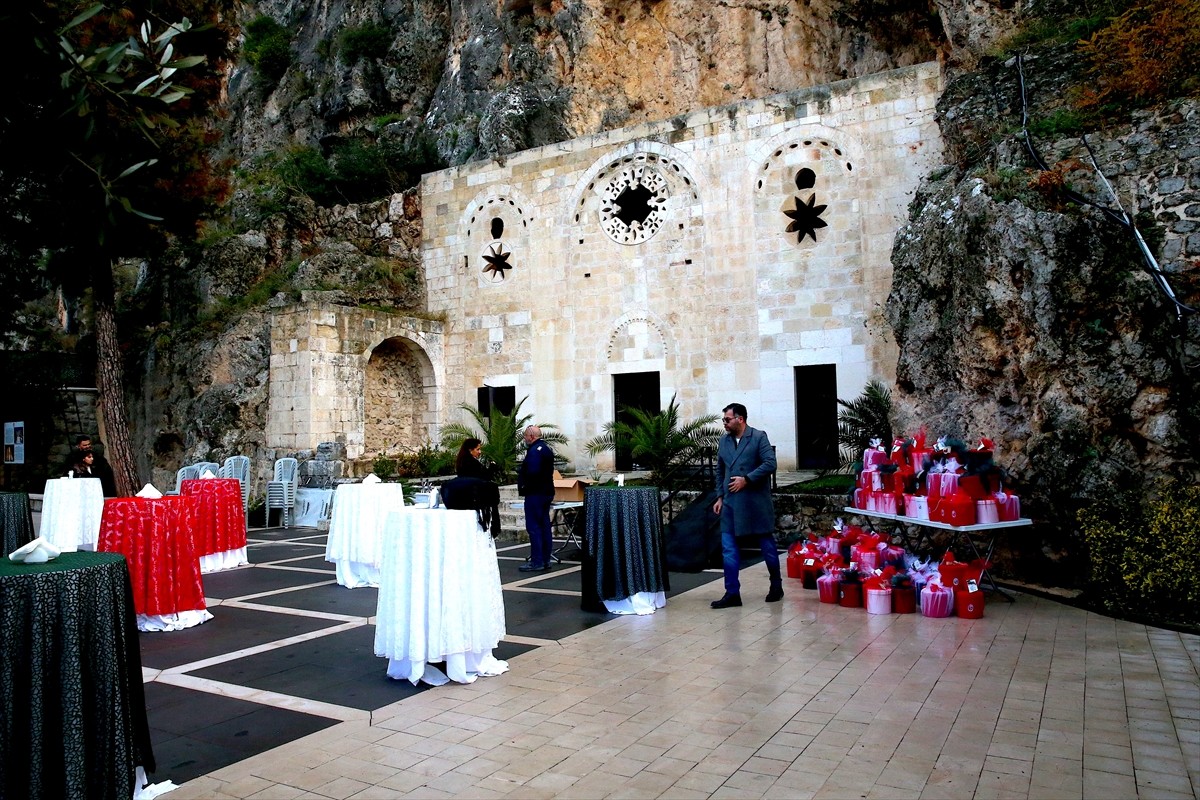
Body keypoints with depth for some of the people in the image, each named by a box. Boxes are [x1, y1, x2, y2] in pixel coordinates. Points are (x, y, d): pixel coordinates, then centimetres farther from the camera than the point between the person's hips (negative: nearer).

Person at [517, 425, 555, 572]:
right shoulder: (546, 448, 16)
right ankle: (546, 560, 18)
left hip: (535, 493, -10)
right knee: (544, 526, 12)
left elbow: (532, 472, -27)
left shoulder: (534, 450, -17)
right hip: (547, 492, 10)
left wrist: (523, 486, -13)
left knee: (533, 527, -6)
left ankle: (536, 562, -5)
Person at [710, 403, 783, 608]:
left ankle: (776, 586, 28)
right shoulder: (724, 441, 11)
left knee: (767, 545, 10)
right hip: (731, 503, 5)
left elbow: (770, 464, -14)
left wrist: (747, 479, -17)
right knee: (728, 548, 0)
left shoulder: (759, 437, -5)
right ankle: (732, 593, 6)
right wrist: (720, 496, 11)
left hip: (756, 502, -5)